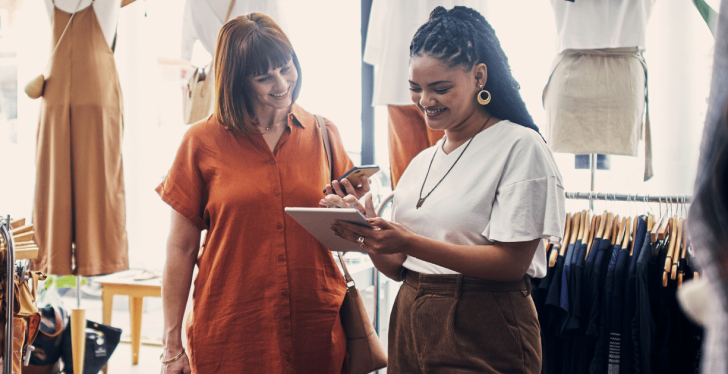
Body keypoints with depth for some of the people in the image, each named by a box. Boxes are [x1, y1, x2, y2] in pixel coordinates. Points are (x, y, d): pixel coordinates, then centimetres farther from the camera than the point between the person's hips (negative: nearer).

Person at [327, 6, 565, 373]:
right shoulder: (421, 162, 13)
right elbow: (398, 267, 12)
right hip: (410, 324, 6)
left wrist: (410, 243, -22)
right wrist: (367, 233, -9)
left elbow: (512, 263, -16)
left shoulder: (520, 147, -8)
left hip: (483, 334, -6)